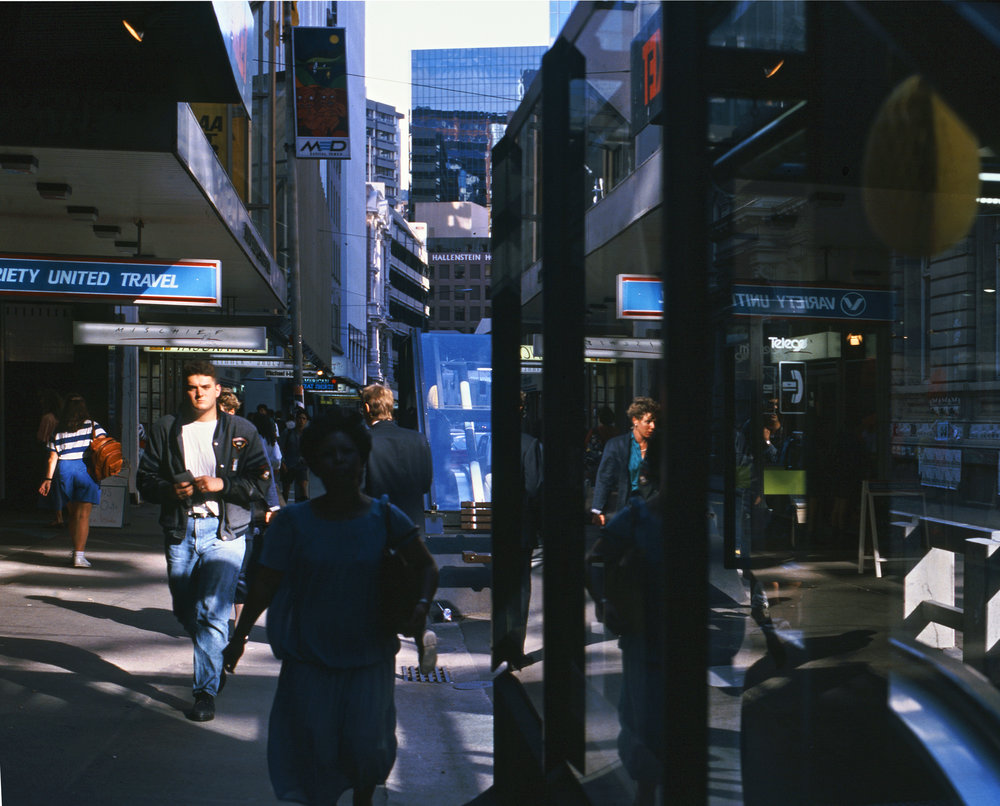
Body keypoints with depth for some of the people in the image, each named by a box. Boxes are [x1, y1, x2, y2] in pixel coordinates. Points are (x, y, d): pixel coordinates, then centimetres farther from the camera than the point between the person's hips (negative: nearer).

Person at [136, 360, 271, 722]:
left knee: (212, 612, -11)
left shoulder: (241, 431, 3)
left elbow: (261, 481, 1)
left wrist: (222, 484, -14)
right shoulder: (165, 429, 9)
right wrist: (171, 489, -10)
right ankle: (216, 662, 41)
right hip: (180, 532, 4)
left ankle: (206, 690, -2)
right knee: (185, 611, 14)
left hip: (225, 531, -3)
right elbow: (145, 478, 10)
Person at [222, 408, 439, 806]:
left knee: (366, 743, 7)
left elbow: (427, 566, 0)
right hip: (309, 657, 0)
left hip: (370, 656, 1)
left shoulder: (384, 517, -5)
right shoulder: (293, 520, -7)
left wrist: (422, 604, -18)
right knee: (314, 741, 4)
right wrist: (238, 639, -4)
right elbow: (265, 584, -4)